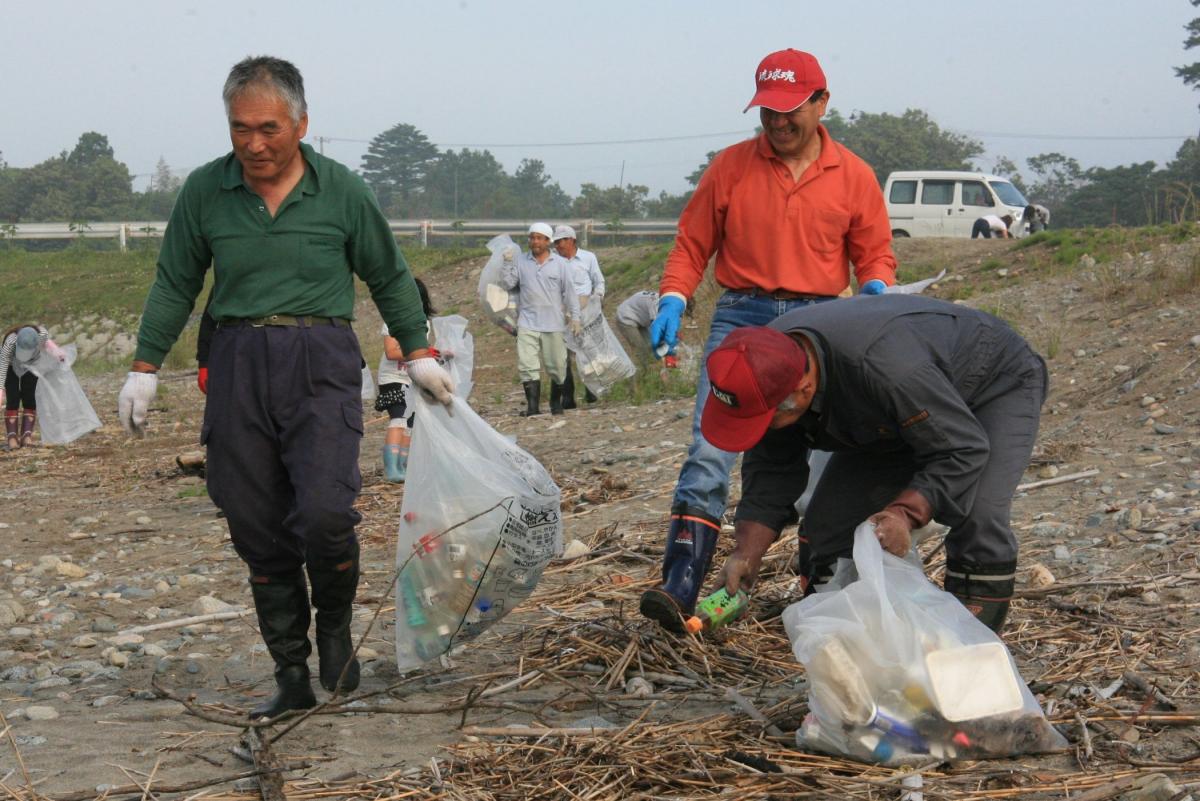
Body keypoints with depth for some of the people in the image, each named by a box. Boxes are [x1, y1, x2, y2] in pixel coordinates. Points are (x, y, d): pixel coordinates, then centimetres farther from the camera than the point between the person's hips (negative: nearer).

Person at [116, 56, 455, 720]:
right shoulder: (205, 191, 4)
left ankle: (335, 622, 11)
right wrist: (143, 368, 12)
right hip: (238, 365, 2)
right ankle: (292, 678, 16)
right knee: (258, 531, 3)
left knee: (324, 511, -20)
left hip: (321, 365, -2)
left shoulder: (340, 190, 0)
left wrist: (417, 353, 14)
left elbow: (389, 278, 13)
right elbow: (174, 286, 13)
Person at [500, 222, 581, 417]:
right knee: (527, 366, -9)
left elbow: (569, 291, 7)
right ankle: (532, 406, -9)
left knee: (557, 366, 6)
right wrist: (507, 263, -10)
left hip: (553, 324, 0)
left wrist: (575, 317, 4)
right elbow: (507, 284, 2)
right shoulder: (520, 261, 5)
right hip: (527, 322, 0)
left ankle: (556, 403, 23)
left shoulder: (559, 264, 5)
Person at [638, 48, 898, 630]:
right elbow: (693, 244, 9)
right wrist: (673, 300, -6)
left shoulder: (853, 176, 7)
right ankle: (680, 587, -17)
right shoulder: (731, 166, 6)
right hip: (740, 318, -1)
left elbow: (875, 254, 12)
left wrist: (876, 289, -10)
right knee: (710, 453, -13)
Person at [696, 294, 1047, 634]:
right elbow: (771, 466, -11)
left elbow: (962, 450, -37)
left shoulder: (883, 365, -46)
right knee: (828, 520, -4)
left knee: (978, 517, -28)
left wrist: (905, 512, -47)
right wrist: (748, 552, -19)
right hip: (896, 417, 7)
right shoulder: (766, 368, -23)